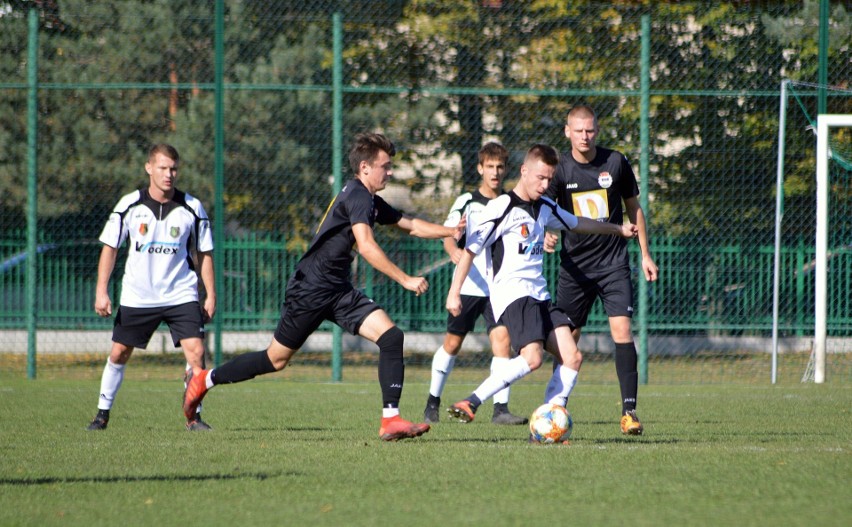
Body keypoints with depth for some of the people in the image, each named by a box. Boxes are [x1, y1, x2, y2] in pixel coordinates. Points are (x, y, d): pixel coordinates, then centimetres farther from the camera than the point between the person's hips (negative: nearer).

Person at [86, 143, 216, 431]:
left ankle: (193, 416, -3)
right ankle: (102, 414, 21)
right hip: (136, 297, 0)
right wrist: (101, 291, -3)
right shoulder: (129, 205, -4)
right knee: (119, 353, 6)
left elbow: (204, 254, 6)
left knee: (195, 351, -14)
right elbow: (110, 248, 3)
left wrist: (211, 295, 2)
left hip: (181, 296, 0)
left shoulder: (192, 208, -2)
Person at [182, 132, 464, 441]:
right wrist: (405, 280, -27)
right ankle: (205, 380, 23)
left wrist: (451, 231, 12)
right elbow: (366, 247, -27)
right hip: (310, 289, -9)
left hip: (339, 292, 9)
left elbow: (411, 225, 25)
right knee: (276, 359, 2)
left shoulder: (372, 202, 14)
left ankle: (391, 420, -15)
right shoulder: (357, 196, -16)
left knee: (391, 337, -11)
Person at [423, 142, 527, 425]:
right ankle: (433, 402, 26)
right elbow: (448, 234, -10)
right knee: (452, 343, 8)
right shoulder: (466, 202, 1)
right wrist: (453, 249, -32)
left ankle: (501, 408, -19)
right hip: (468, 284, -1)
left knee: (502, 337, -17)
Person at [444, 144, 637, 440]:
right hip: (511, 292, -8)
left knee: (572, 357, -5)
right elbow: (470, 249, -8)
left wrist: (618, 229, 48)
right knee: (532, 358, -27)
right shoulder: (503, 208, -7)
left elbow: (577, 224, 37)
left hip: (539, 295, 8)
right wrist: (454, 292, -14)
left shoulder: (545, 208, 17)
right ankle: (470, 403, -22)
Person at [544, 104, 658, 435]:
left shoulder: (615, 163, 0)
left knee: (621, 330, -14)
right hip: (575, 265, 0)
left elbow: (634, 208, 12)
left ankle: (629, 410, -16)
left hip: (613, 263, 0)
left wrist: (645, 254, 11)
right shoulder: (560, 169, -3)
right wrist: (546, 236, -34)